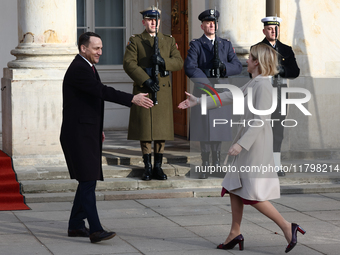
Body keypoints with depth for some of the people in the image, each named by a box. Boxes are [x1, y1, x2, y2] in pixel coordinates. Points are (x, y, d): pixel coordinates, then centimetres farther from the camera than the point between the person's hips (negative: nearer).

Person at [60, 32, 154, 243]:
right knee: (88, 181, -14)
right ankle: (96, 230, -18)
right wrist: (133, 99, -32)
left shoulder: (87, 67, 17)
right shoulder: (78, 69, -17)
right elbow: (103, 91, -27)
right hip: (79, 136, -11)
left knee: (88, 182, 14)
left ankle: (76, 225, 22)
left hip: (88, 134, 11)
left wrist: (98, 129, 27)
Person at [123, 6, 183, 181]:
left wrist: (163, 61, -17)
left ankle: (158, 167, 10)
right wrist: (146, 80, -17)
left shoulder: (169, 41, 14)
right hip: (143, 90, -2)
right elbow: (128, 63, -7)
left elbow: (179, 62, 3)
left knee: (162, 130, 2)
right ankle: (147, 167, 6)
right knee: (144, 131, -1)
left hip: (163, 90, 2)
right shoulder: (135, 41, 5)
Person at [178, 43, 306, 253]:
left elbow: (260, 120, -25)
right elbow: (229, 97, 20)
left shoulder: (263, 86, -18)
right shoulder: (253, 83, 12)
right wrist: (197, 102, 22)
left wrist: (242, 143, -29)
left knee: (253, 196, -7)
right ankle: (235, 234, 21)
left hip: (256, 144, -10)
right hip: (248, 143, 10)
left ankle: (287, 227, -1)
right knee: (235, 188, 14)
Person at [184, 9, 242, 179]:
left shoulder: (226, 45, 14)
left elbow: (238, 66, 5)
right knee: (204, 129, -4)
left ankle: (216, 163, 17)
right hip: (203, 93, -3)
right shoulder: (196, 45, 2)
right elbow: (190, 68, -11)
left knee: (219, 128, 6)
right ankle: (205, 166, 2)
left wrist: (224, 66, -16)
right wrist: (207, 84, -19)